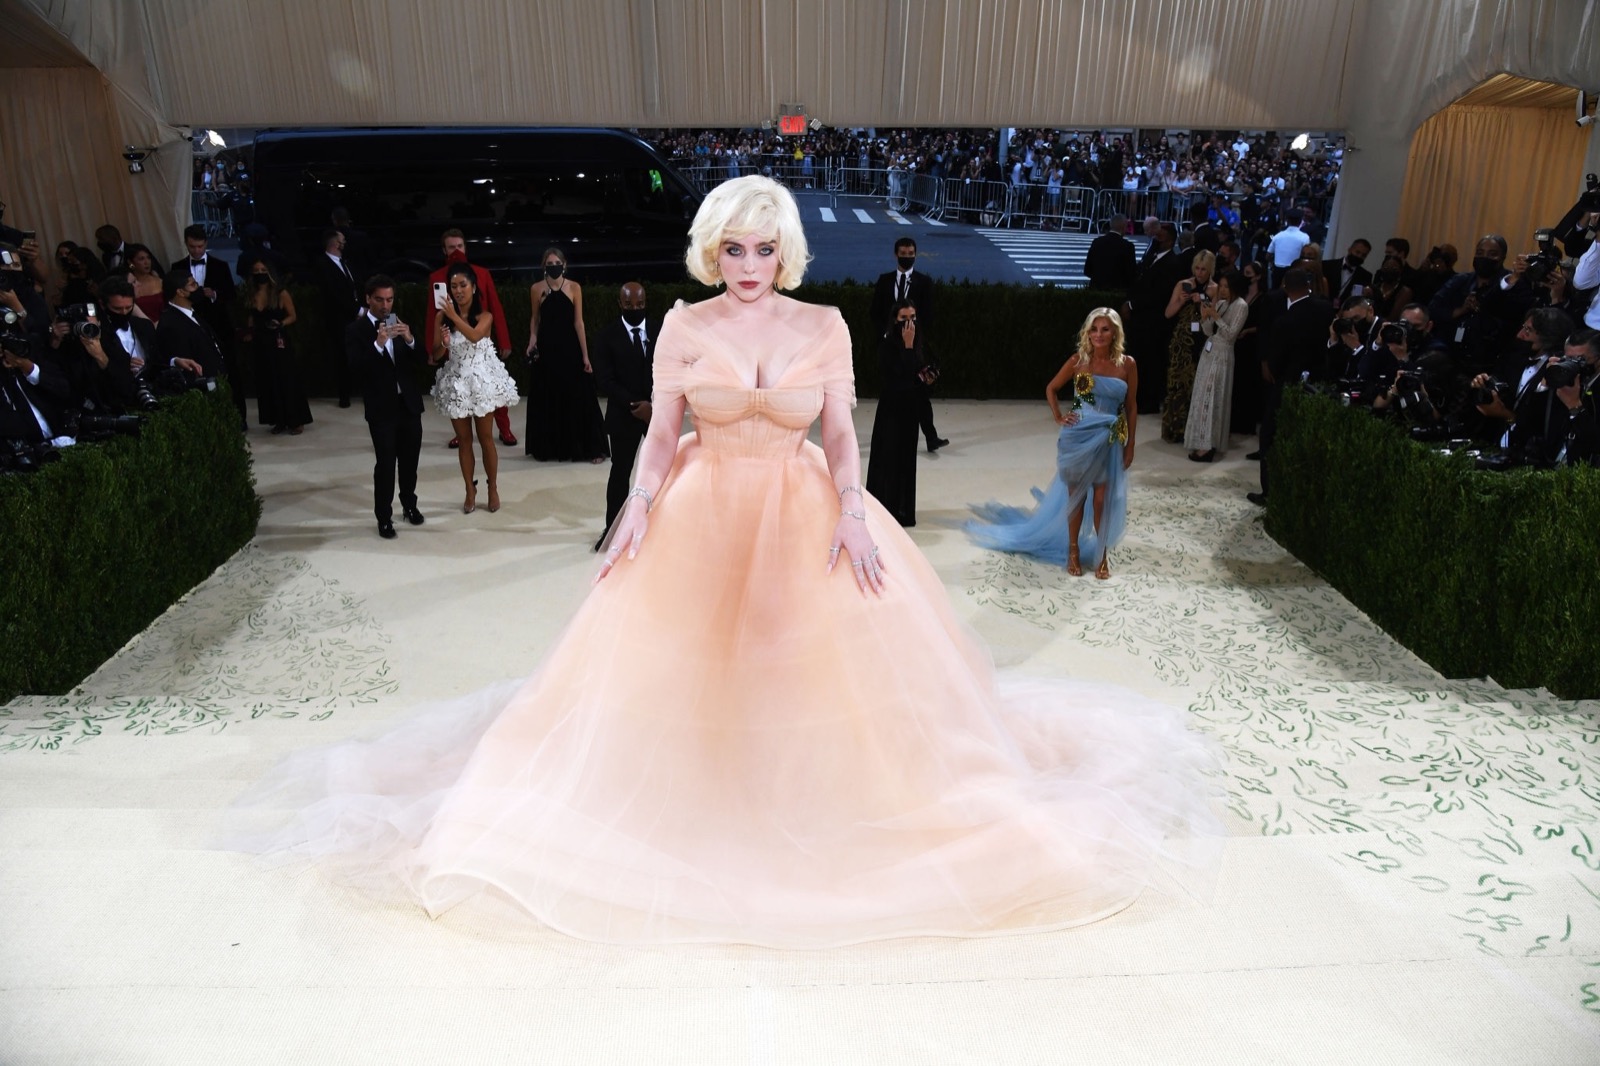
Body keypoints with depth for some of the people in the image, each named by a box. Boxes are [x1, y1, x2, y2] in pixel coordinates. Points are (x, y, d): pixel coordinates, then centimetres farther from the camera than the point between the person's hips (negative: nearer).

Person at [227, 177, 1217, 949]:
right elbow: (662, 434, 2)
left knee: (830, 662, -1)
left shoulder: (826, 325, 1)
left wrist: (852, 511, -15)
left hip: (805, 515, 0)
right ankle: (697, 804, 22)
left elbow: (842, 434, 1)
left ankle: (821, 799, 21)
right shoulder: (684, 325, 1)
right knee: (679, 667, 2)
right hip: (703, 516, 0)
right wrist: (639, 506, -14)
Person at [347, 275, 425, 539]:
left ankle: (409, 504, 33)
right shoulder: (356, 329, -5)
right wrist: (378, 344, -28)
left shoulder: (401, 323, 7)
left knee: (410, 459, 13)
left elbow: (419, 363, 2)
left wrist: (409, 340, -16)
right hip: (381, 407, -4)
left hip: (409, 402, 4)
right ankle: (384, 517, 7)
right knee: (386, 462, -4)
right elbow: (356, 370, -17)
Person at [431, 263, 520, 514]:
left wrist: (454, 316, -34)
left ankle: (493, 489, 20)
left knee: (486, 439, 6)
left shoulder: (484, 316, -6)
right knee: (464, 440, 9)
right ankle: (470, 491, 21)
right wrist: (443, 343, -22)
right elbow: (435, 356, -2)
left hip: (481, 381, -2)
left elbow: (475, 336, -28)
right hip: (456, 384, 2)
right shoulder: (442, 317, -1)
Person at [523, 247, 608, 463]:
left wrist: (585, 355, -7)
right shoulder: (536, 288, 2)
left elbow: (578, 322, -4)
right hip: (546, 348, 1)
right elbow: (535, 319, 12)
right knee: (547, 400, 6)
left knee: (578, 399, -1)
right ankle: (549, 448, 17)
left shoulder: (574, 287, -2)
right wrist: (532, 339, -7)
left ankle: (587, 448, 6)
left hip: (570, 348, -1)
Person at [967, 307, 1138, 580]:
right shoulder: (1078, 361, -5)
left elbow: (1131, 406, 3)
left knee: (1103, 500, 4)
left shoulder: (1127, 364, -3)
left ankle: (1102, 553, 22)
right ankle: (1073, 551, 26)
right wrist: (1058, 417, -2)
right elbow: (1051, 388, 9)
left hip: (1110, 440, 0)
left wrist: (1130, 445, 3)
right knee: (1076, 496, 10)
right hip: (1078, 437, 0)